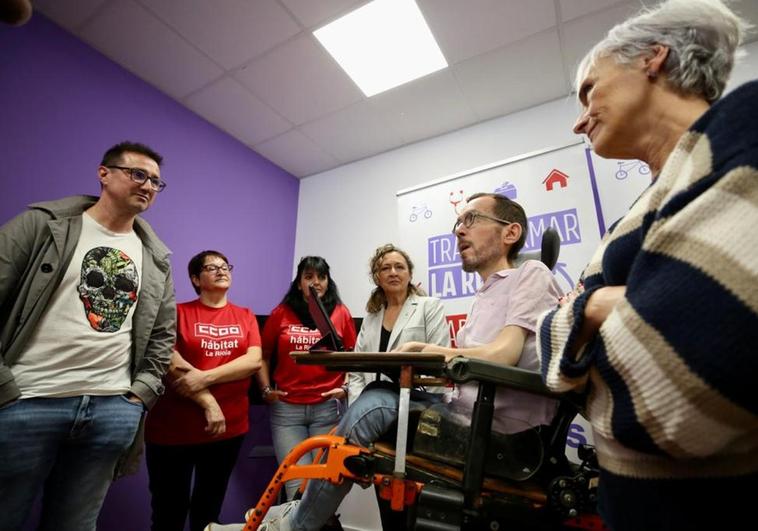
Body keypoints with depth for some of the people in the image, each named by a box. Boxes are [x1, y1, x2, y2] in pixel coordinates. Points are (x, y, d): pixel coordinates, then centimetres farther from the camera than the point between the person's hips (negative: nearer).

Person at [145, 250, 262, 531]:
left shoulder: (245, 316, 5)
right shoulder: (178, 312, -2)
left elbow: (254, 360, -8)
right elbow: (168, 362, -13)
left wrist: (204, 377, -19)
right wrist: (208, 402, -17)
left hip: (229, 427, 3)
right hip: (174, 428, -2)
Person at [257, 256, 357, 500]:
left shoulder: (341, 313, 1)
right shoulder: (281, 313, 3)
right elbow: (263, 356, 12)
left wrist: (346, 388, -4)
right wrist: (266, 389, 2)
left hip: (328, 407, 0)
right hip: (286, 408, 0)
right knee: (297, 481, 4)